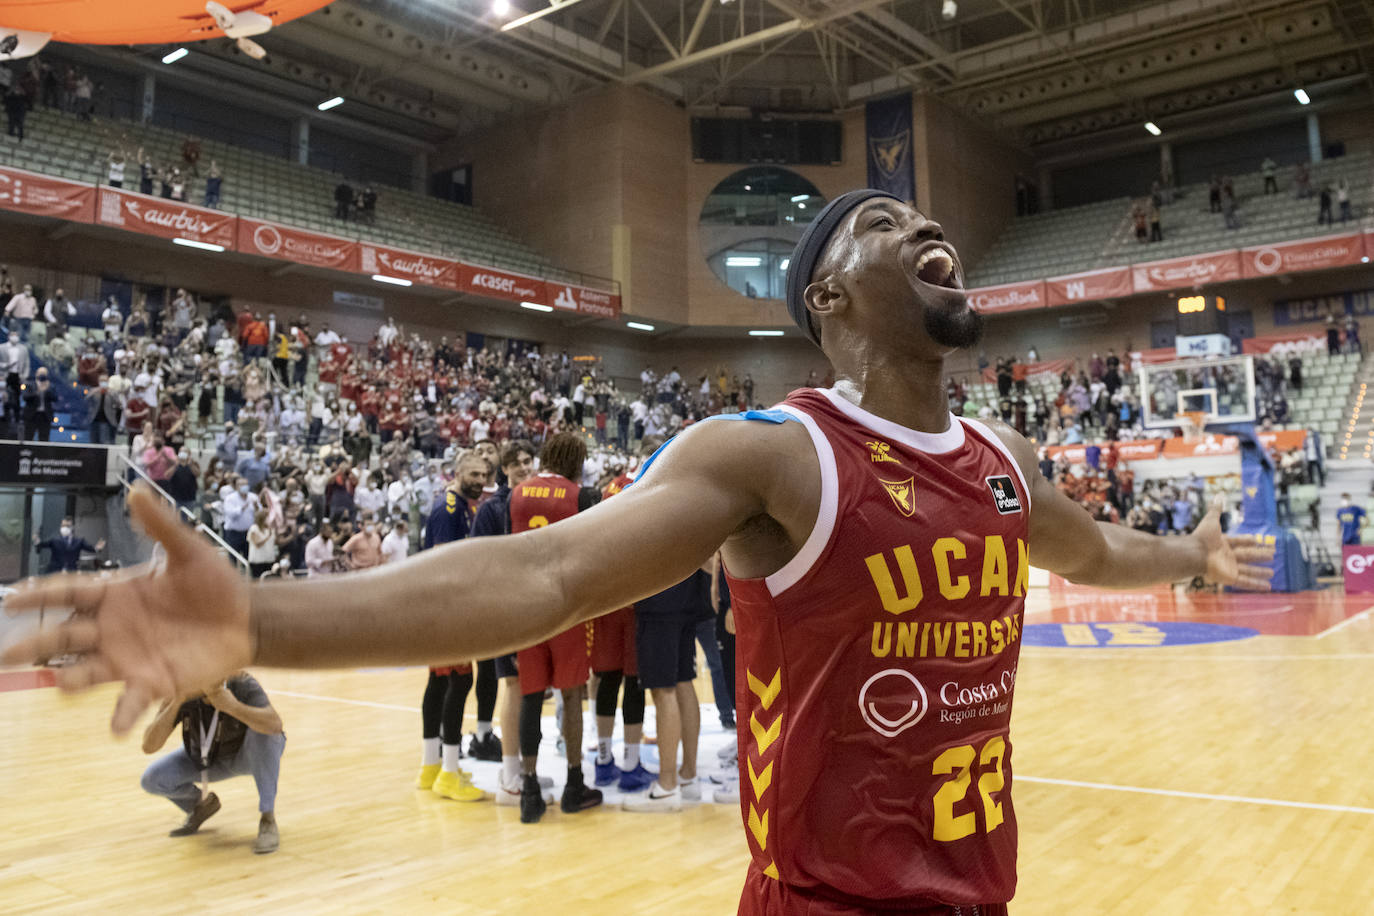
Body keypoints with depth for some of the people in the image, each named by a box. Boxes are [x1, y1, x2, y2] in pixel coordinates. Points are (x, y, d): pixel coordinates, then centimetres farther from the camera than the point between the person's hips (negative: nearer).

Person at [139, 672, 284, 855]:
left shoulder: (242, 684, -33)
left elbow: (275, 724, -49)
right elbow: (149, 746, -30)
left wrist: (232, 706, -58)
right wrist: (176, 701, -41)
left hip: (251, 755, -3)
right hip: (204, 758, 3)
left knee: (263, 730, -36)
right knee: (152, 780, -18)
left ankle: (267, 820, -23)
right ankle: (201, 804, 15)